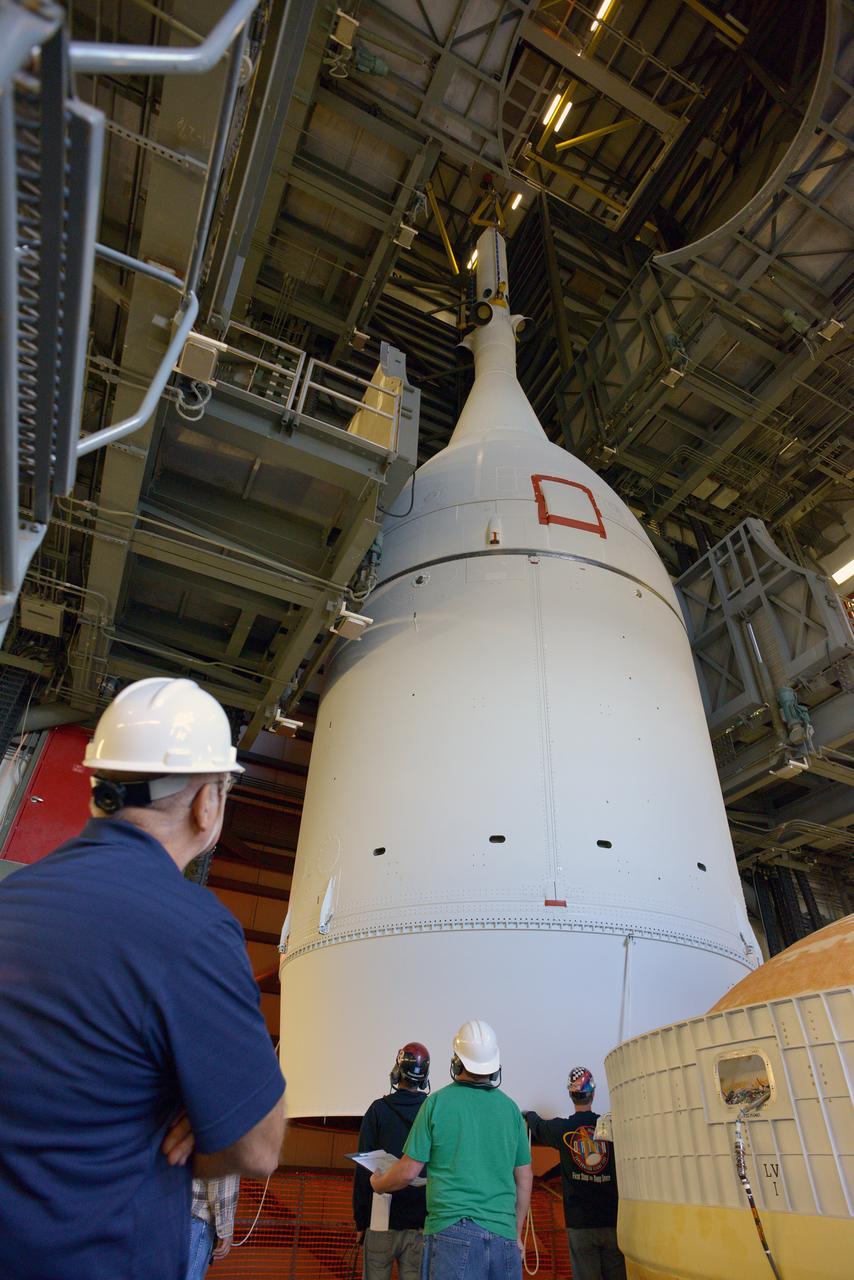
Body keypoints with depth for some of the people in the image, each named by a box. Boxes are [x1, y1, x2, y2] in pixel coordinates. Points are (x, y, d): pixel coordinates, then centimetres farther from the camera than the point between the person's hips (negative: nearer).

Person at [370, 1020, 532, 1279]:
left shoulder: (438, 1101, -6)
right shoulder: (510, 1107, 4)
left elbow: (408, 1172, -3)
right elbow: (524, 1179, 11)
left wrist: (378, 1184, 17)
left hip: (452, 1228, -3)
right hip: (503, 1234, 3)